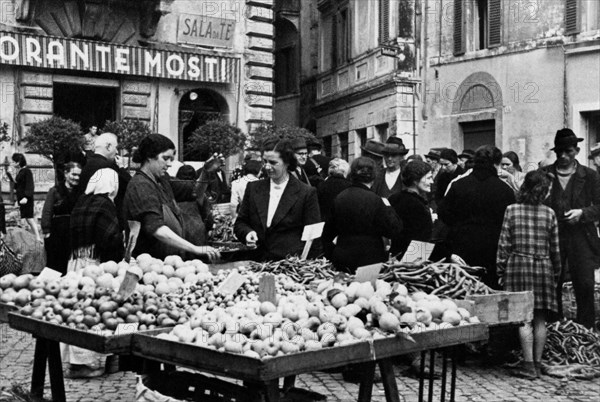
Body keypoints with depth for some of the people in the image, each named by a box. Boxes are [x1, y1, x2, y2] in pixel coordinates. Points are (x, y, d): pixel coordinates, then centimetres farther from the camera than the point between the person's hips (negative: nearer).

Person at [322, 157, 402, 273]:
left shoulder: (340, 198, 4)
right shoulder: (374, 200, -12)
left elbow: (328, 232, 12)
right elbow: (393, 231, -10)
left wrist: (331, 255, 20)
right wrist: (388, 208, 3)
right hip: (369, 260, -5)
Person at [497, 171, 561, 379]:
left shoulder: (512, 210, -3)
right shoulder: (549, 213, 0)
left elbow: (504, 243, -3)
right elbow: (555, 248, 6)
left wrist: (501, 270, 4)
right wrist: (556, 272, 17)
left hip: (518, 266, -1)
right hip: (543, 268, 1)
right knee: (540, 319, 8)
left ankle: (529, 365, -3)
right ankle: (537, 363, 13)